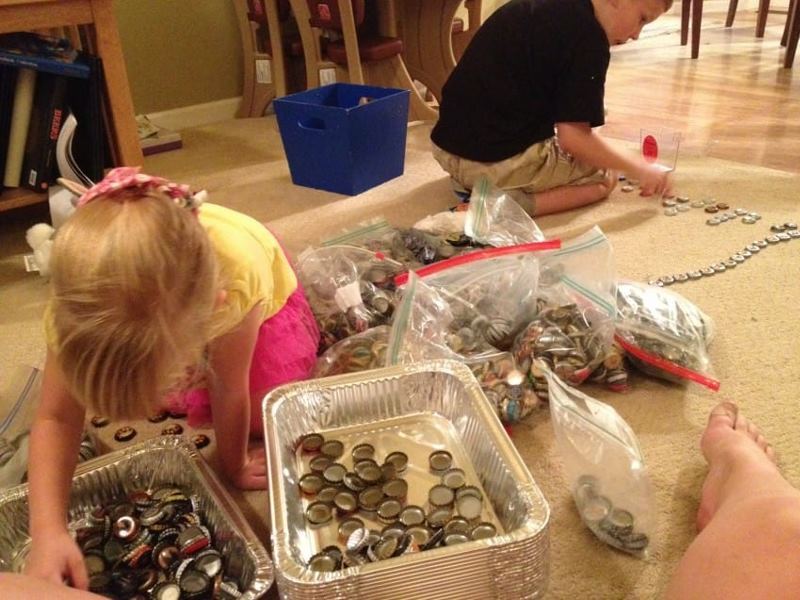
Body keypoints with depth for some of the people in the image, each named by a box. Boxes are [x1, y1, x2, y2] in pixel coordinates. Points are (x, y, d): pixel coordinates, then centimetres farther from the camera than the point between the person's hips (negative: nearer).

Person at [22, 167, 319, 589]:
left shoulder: (238, 275, -48)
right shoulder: (82, 297, -39)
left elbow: (229, 393, -33)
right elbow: (55, 420, -29)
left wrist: (235, 468, -16)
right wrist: (48, 531, -40)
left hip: (258, 295, -2)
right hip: (165, 291, 2)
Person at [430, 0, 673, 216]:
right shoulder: (588, 35, -12)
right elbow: (573, 136, -14)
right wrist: (638, 169, -2)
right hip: (501, 159, -8)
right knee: (605, 175, 15)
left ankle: (473, 182, 11)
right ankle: (517, 206, -8)